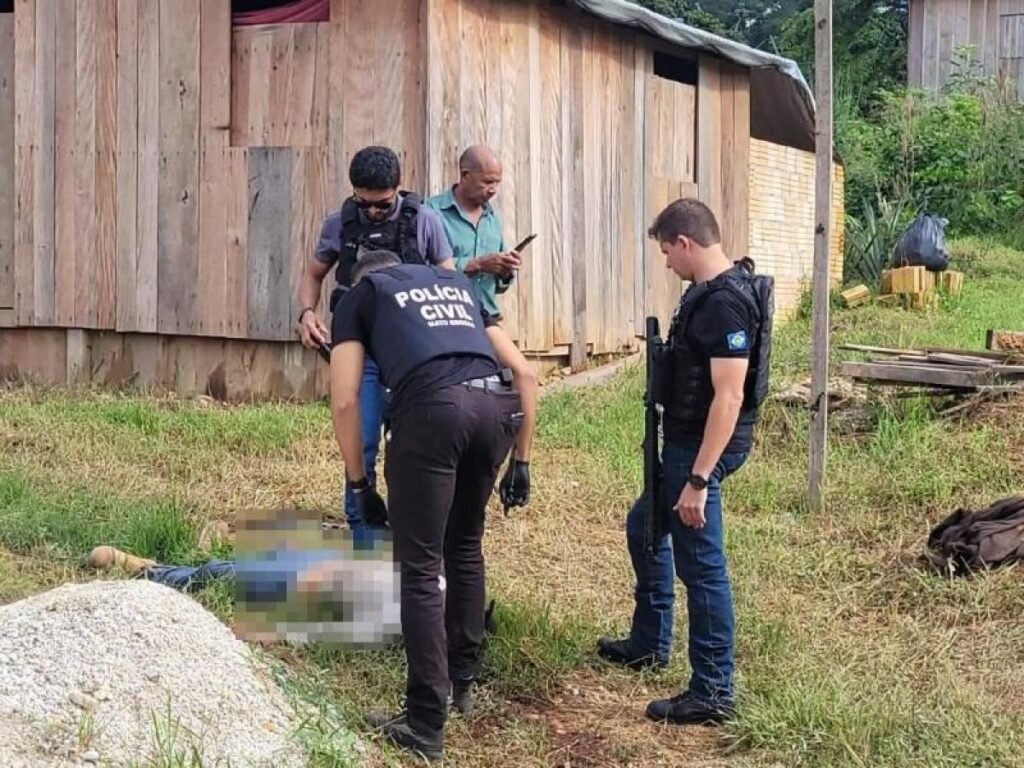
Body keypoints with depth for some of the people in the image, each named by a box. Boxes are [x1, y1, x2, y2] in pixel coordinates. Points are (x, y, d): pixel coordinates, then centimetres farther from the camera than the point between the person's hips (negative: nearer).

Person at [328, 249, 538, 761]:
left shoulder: (359, 295, 25)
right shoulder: (456, 284, 37)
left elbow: (345, 402, 14)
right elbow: (525, 374, 28)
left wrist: (360, 484, 22)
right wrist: (520, 462, 29)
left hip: (433, 406, -5)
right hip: (498, 405, 5)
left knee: (420, 567, 3)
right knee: (465, 545, 25)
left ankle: (425, 727, 4)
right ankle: (461, 681, 36)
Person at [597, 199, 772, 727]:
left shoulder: (725, 303, -22)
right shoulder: (708, 290, 9)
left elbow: (729, 397, -27)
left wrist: (698, 480, -28)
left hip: (702, 447, -11)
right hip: (682, 442, 11)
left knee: (701, 564, -3)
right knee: (644, 528, 24)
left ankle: (713, 694, 7)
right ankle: (648, 643, 40)